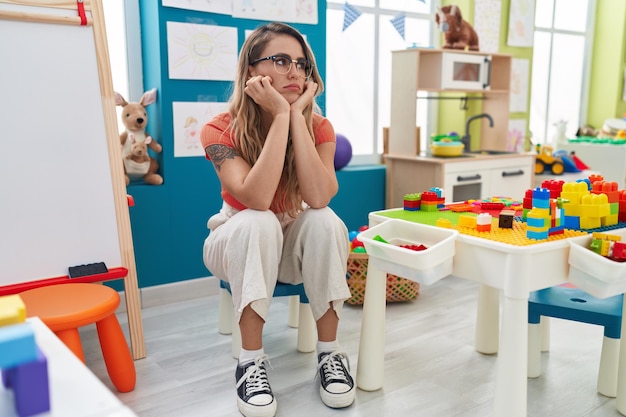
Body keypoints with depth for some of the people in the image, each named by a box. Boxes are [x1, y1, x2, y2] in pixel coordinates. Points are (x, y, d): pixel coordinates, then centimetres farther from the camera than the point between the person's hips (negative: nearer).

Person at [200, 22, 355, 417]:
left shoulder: (318, 126, -13)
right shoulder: (221, 130, -20)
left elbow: (317, 198, -31)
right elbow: (256, 199, -36)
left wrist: (296, 115, -31)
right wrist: (279, 115, -36)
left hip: (298, 245, 2)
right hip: (239, 244, -2)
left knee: (325, 220, -30)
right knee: (257, 222, -35)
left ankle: (330, 351, -18)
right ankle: (251, 360, -25)